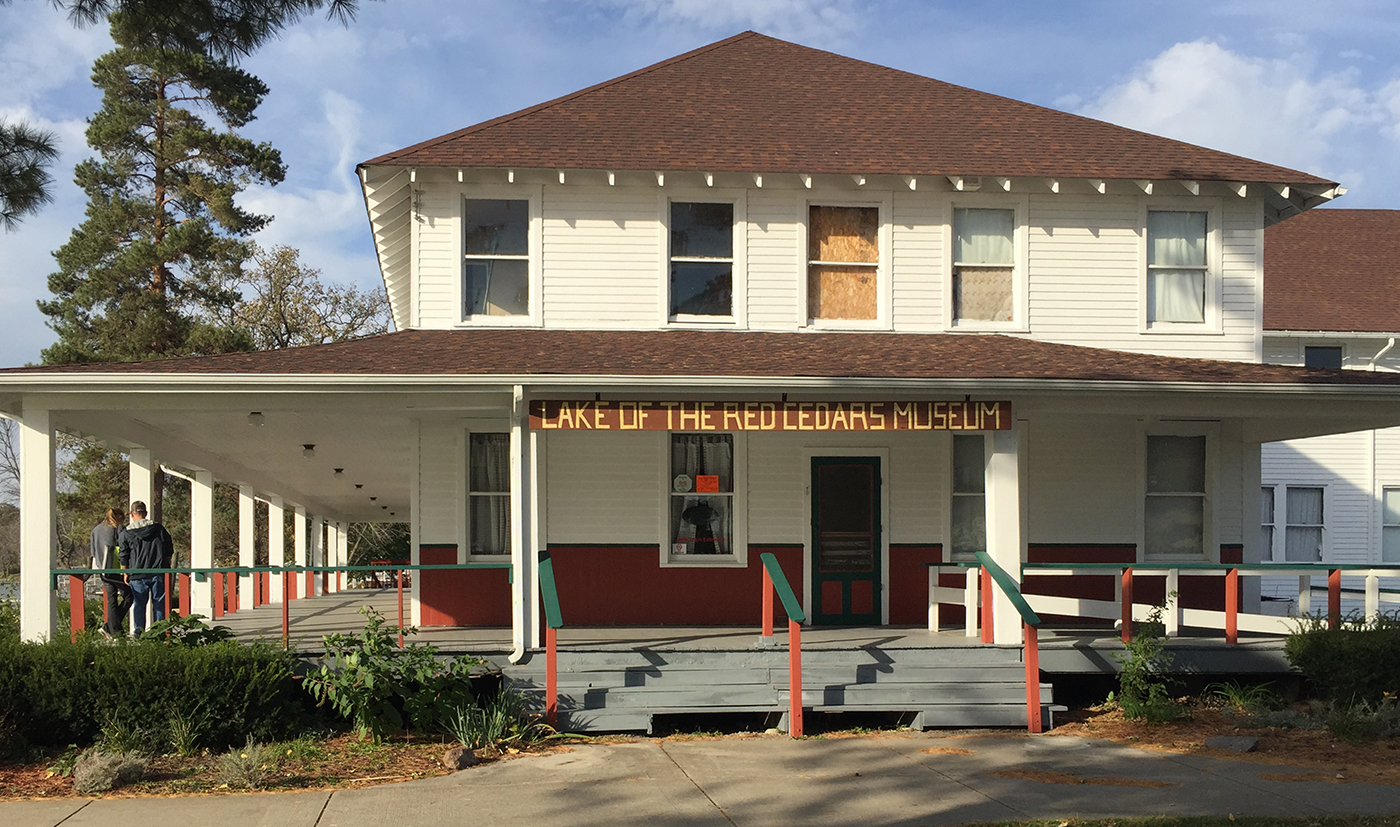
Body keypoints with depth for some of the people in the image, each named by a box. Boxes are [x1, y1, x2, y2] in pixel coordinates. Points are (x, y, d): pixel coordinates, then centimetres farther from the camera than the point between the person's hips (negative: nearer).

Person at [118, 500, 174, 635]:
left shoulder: (126, 534, -1)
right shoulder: (158, 528, 5)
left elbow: (123, 557, 2)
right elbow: (169, 551, 10)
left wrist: (126, 573, 12)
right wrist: (165, 566, 20)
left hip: (138, 576, -1)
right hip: (158, 573, 1)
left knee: (139, 605, 6)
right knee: (159, 603, 6)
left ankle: (138, 632, 6)